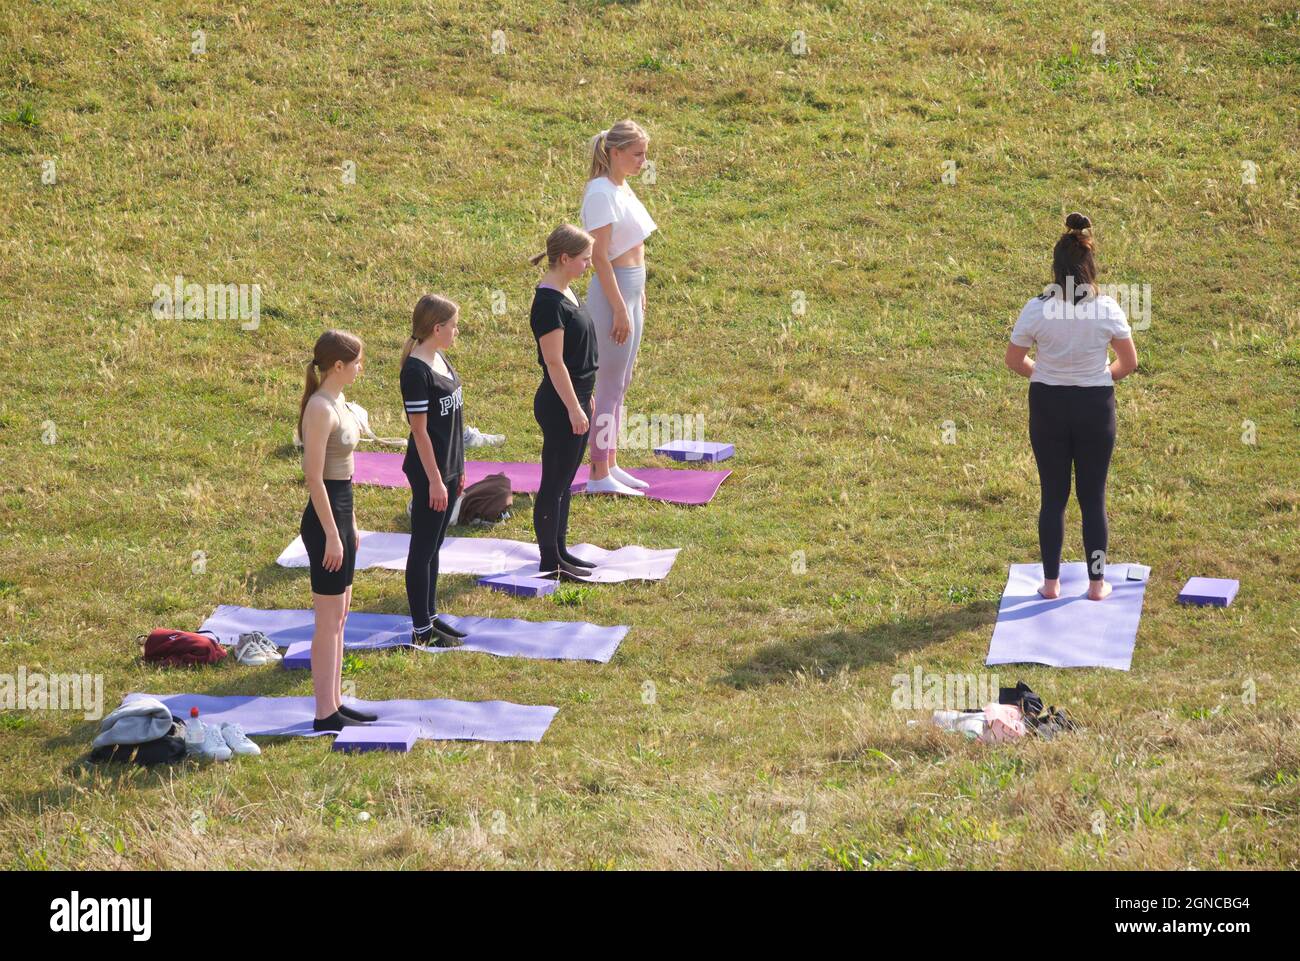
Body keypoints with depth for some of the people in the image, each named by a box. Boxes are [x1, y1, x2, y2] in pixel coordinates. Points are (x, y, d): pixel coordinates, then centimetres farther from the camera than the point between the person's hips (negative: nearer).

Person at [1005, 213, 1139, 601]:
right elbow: (1129, 363, -4)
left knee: (1053, 496, 12)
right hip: (1096, 406, 0)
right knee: (1093, 497, 10)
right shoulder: (1108, 309, -14)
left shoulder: (1036, 309, -14)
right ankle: (1097, 583, 15)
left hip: (1047, 405, 0)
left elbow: (1014, 360, -2)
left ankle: (1051, 581, 16)